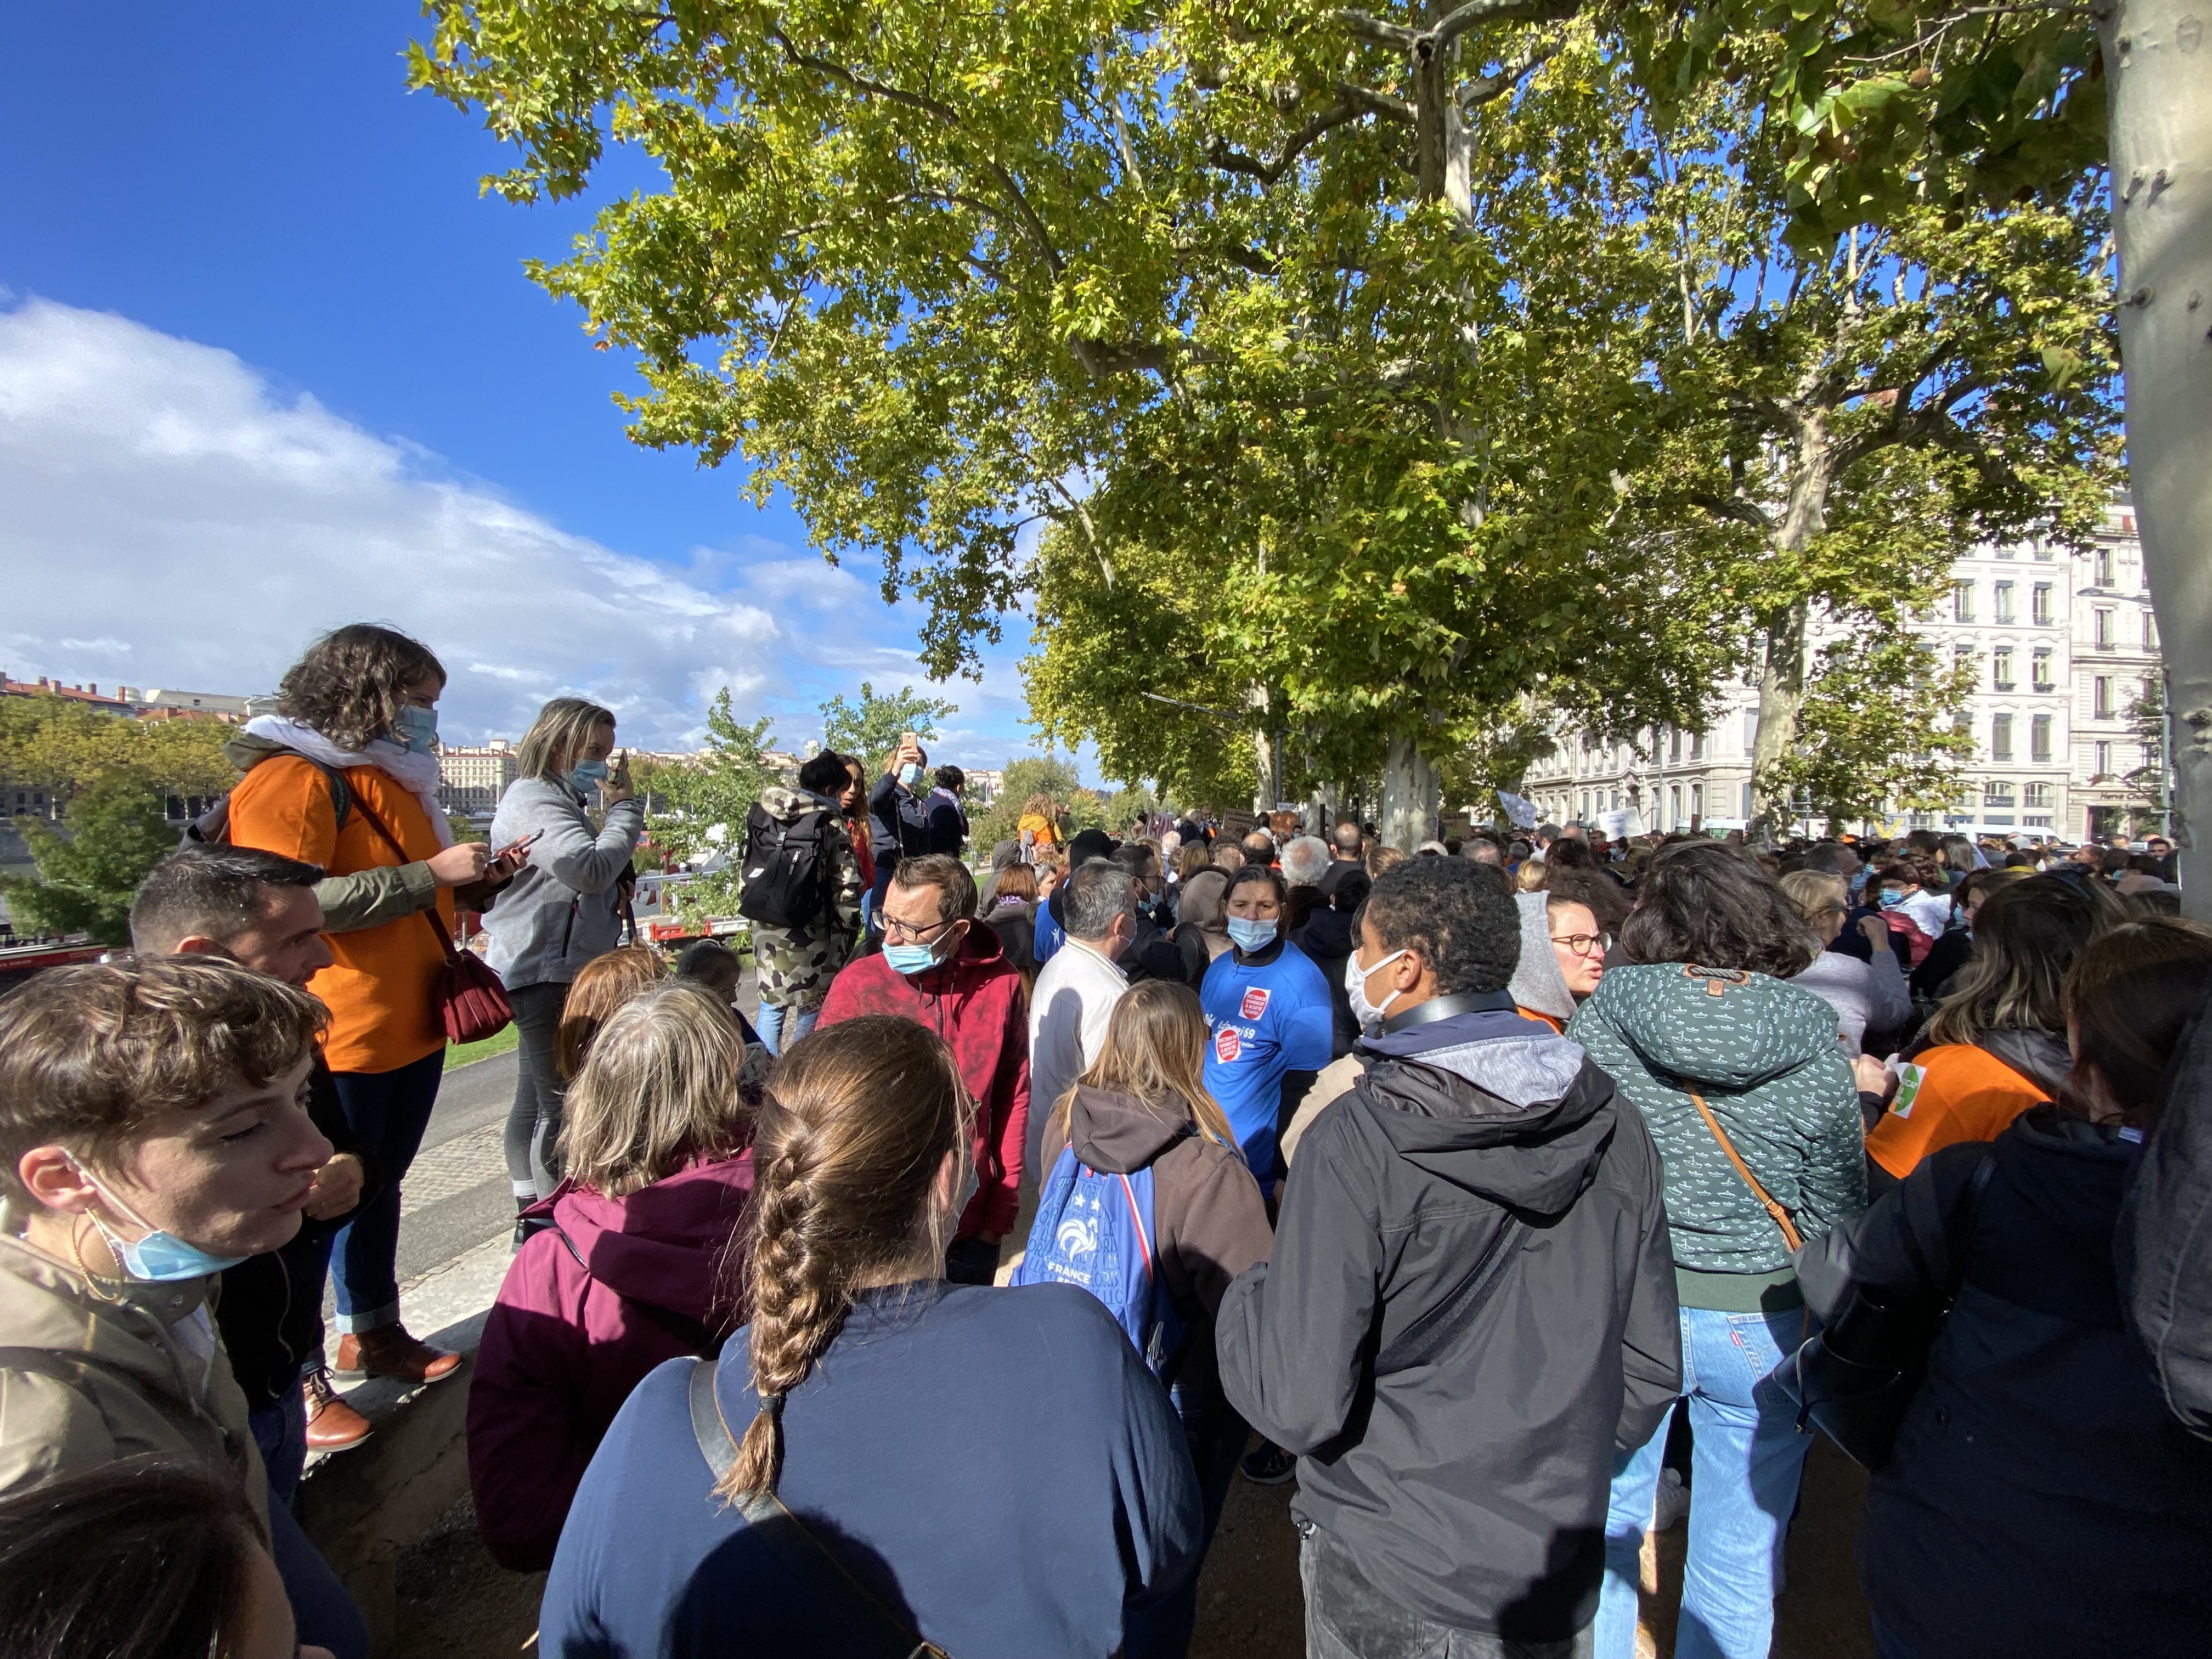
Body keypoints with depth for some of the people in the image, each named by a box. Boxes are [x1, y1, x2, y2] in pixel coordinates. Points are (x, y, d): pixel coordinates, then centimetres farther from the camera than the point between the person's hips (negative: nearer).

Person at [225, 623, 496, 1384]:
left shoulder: (390, 777, 15)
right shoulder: (291, 777, -14)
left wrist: (474, 877, 9)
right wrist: (430, 875, -23)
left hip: (413, 1028, 9)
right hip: (339, 1037, -9)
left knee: (378, 1186, 20)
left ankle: (373, 1334, 34)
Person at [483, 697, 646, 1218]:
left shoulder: (557, 799, 20)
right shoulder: (534, 799, -13)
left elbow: (582, 882, 25)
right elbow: (590, 868, -27)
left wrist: (618, 886, 4)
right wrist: (625, 808, -14)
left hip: (557, 970, 11)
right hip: (546, 973, -11)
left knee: (536, 1100, 16)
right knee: (562, 1105, -8)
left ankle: (533, 1215, 27)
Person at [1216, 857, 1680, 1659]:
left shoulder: (1354, 1140, -27)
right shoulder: (1613, 1126, -9)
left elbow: (1301, 1406, -25)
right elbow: (1650, 1366, 0)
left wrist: (1242, 1294, -6)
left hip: (1390, 1572, -4)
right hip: (1559, 1571, 5)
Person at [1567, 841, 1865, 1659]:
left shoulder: (1605, 1009, -13)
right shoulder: (1812, 1030, -10)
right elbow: (1837, 1199, -4)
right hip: (1762, 1318, 1)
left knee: (1605, 1528, 21)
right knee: (1738, 1563, 21)